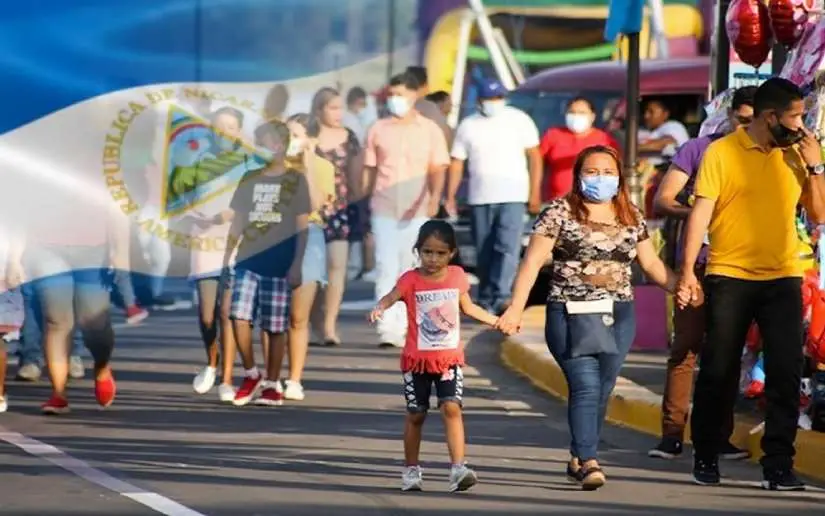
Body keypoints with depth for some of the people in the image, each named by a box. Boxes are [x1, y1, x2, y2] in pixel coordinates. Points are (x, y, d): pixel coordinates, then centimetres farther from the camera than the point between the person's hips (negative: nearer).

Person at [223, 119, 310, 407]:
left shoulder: (295, 180, 2)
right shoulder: (249, 180, 12)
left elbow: (301, 226, 0)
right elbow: (238, 221, 16)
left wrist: (297, 265, -6)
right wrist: (227, 255, 8)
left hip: (278, 265, -3)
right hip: (247, 261, 3)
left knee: (275, 328, 1)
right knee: (239, 317, -12)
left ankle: (272, 384, 12)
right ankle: (251, 375, 4)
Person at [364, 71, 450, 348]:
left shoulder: (429, 130, 4)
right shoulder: (378, 130, 8)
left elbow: (437, 170, -2)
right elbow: (369, 170, 12)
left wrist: (434, 198, -19)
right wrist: (364, 202, 9)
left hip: (417, 210, 0)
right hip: (384, 209, 0)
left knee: (410, 271, 5)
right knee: (386, 267, -8)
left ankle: (404, 326, 14)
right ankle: (387, 328, -12)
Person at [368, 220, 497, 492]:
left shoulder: (457, 276, 3)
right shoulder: (411, 279, -8)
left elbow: (468, 307, 21)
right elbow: (391, 297, -26)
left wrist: (496, 321, 28)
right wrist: (379, 308, -48)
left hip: (450, 358, 1)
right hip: (417, 359, -1)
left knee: (451, 408, -15)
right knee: (416, 414, 9)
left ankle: (458, 469, -20)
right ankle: (411, 469, 23)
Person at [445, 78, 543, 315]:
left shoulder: (519, 120, 2)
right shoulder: (468, 126, 8)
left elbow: (534, 156, 2)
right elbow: (457, 163, 8)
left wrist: (535, 193, -3)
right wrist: (450, 197, 2)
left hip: (513, 197, -3)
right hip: (480, 198, 3)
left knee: (508, 247, -16)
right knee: (484, 252, 7)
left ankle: (502, 297, -22)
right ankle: (486, 300, 15)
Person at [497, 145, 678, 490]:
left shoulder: (631, 216, 13)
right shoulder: (560, 212, 0)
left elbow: (651, 263, 18)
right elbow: (533, 261, -4)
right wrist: (516, 308, -12)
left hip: (618, 316, 4)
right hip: (572, 315, -4)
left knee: (602, 390, 7)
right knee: (585, 386, -14)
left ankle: (578, 459, 20)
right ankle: (589, 461, -17)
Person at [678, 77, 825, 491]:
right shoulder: (722, 153, -3)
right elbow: (701, 212, -6)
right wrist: (688, 271, -11)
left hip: (783, 279, 3)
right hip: (729, 278, -3)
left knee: (785, 373, -5)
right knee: (718, 372, 5)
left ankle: (778, 465, -2)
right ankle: (705, 459, 20)